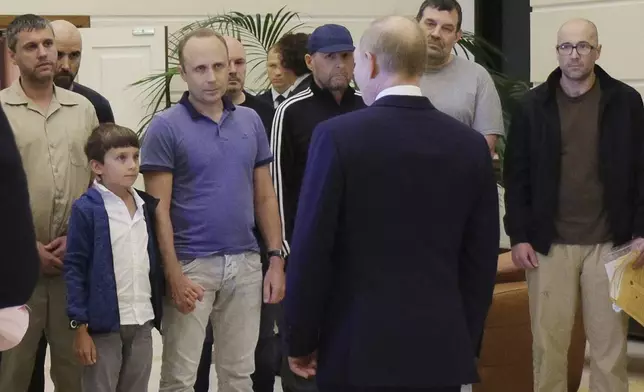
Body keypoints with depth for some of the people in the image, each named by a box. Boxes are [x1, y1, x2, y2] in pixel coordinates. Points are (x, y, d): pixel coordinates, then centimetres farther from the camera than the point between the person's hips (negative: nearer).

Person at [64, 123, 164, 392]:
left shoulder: (147, 206, 8)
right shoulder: (86, 209, -10)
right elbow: (74, 268, -10)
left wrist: (159, 311, 10)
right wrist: (80, 325, -13)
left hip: (142, 322, 6)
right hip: (104, 322, -6)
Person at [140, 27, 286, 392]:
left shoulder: (251, 120, 7)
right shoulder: (166, 127, -6)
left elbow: (265, 196, 12)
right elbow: (159, 208, -9)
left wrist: (276, 258, 5)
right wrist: (174, 275, -14)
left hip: (246, 263, 4)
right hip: (191, 265, -4)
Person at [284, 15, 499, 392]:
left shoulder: (338, 136, -9)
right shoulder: (471, 144, 2)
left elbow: (311, 250, -8)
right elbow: (481, 259, 6)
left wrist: (301, 340, 3)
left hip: (358, 348, -3)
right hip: (442, 348, 3)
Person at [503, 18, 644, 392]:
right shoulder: (534, 105, 3)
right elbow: (517, 175, 4)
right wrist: (519, 236, -2)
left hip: (609, 242, 0)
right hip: (550, 243, 1)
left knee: (610, 341, 4)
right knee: (548, 340, 3)